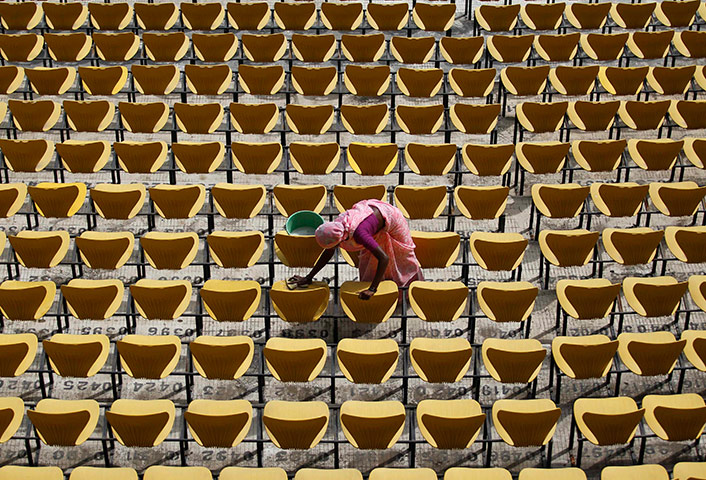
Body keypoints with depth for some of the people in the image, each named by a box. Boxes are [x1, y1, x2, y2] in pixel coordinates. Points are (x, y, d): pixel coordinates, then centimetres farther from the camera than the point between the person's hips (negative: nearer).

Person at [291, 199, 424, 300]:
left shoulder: (358, 233, -47)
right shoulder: (335, 228, -26)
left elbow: (384, 258, -46)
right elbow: (328, 254, -8)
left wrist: (373, 289, -46)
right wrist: (308, 278, -8)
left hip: (390, 217, -5)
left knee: (403, 255, 17)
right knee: (367, 256, 12)